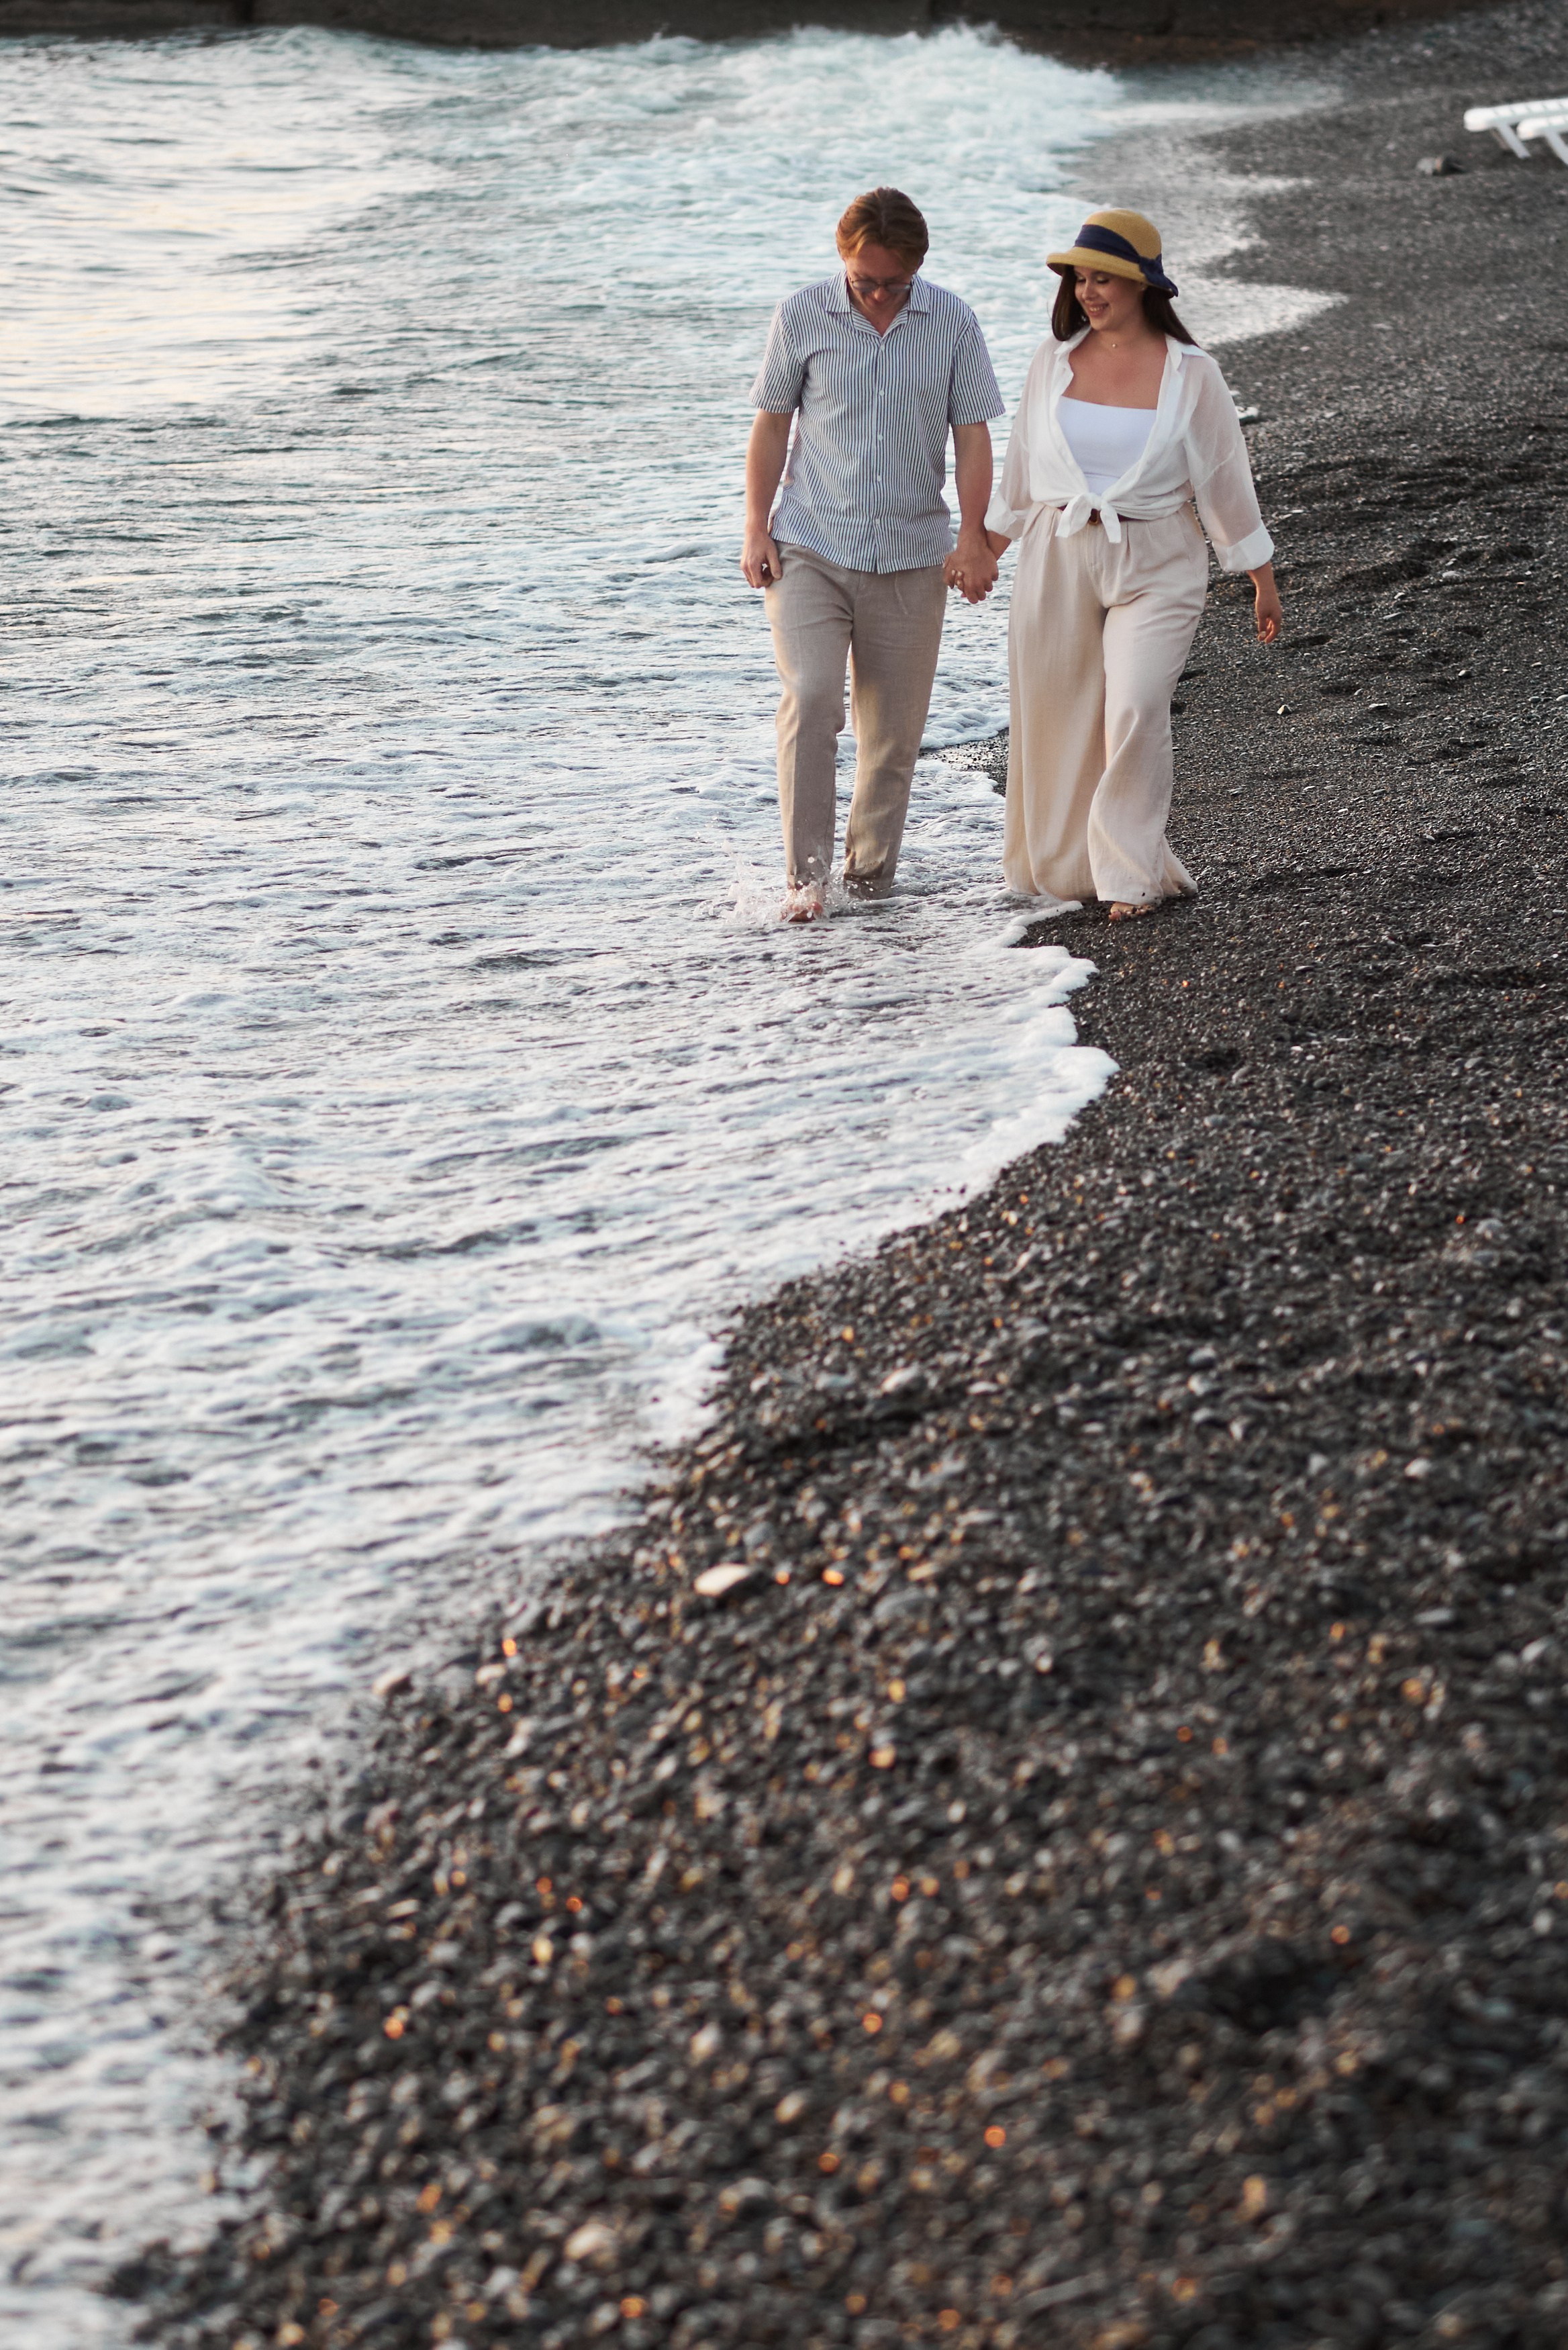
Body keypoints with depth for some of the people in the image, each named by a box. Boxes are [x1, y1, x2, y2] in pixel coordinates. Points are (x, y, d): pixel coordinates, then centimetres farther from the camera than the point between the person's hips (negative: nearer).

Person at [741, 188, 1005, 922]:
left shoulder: (952, 323, 1)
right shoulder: (801, 317, -1)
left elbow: (972, 435, 2)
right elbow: (771, 426, 5)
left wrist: (973, 537, -7)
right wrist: (756, 528, -2)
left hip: (910, 557, 2)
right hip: (810, 548, -1)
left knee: (894, 727, 4)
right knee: (809, 698, -18)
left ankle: (871, 869, 18)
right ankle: (807, 872, -14)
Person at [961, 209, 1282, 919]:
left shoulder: (1190, 374, -4)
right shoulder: (1053, 362, 5)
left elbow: (1225, 477, 2)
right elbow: (1023, 466, 15)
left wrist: (1262, 579, 5)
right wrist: (986, 549, 16)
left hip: (1156, 565, -3)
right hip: (1058, 559, 3)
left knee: (1135, 713, -15)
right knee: (1059, 716, 6)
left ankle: (1132, 876, -6)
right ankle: (1068, 863, 23)